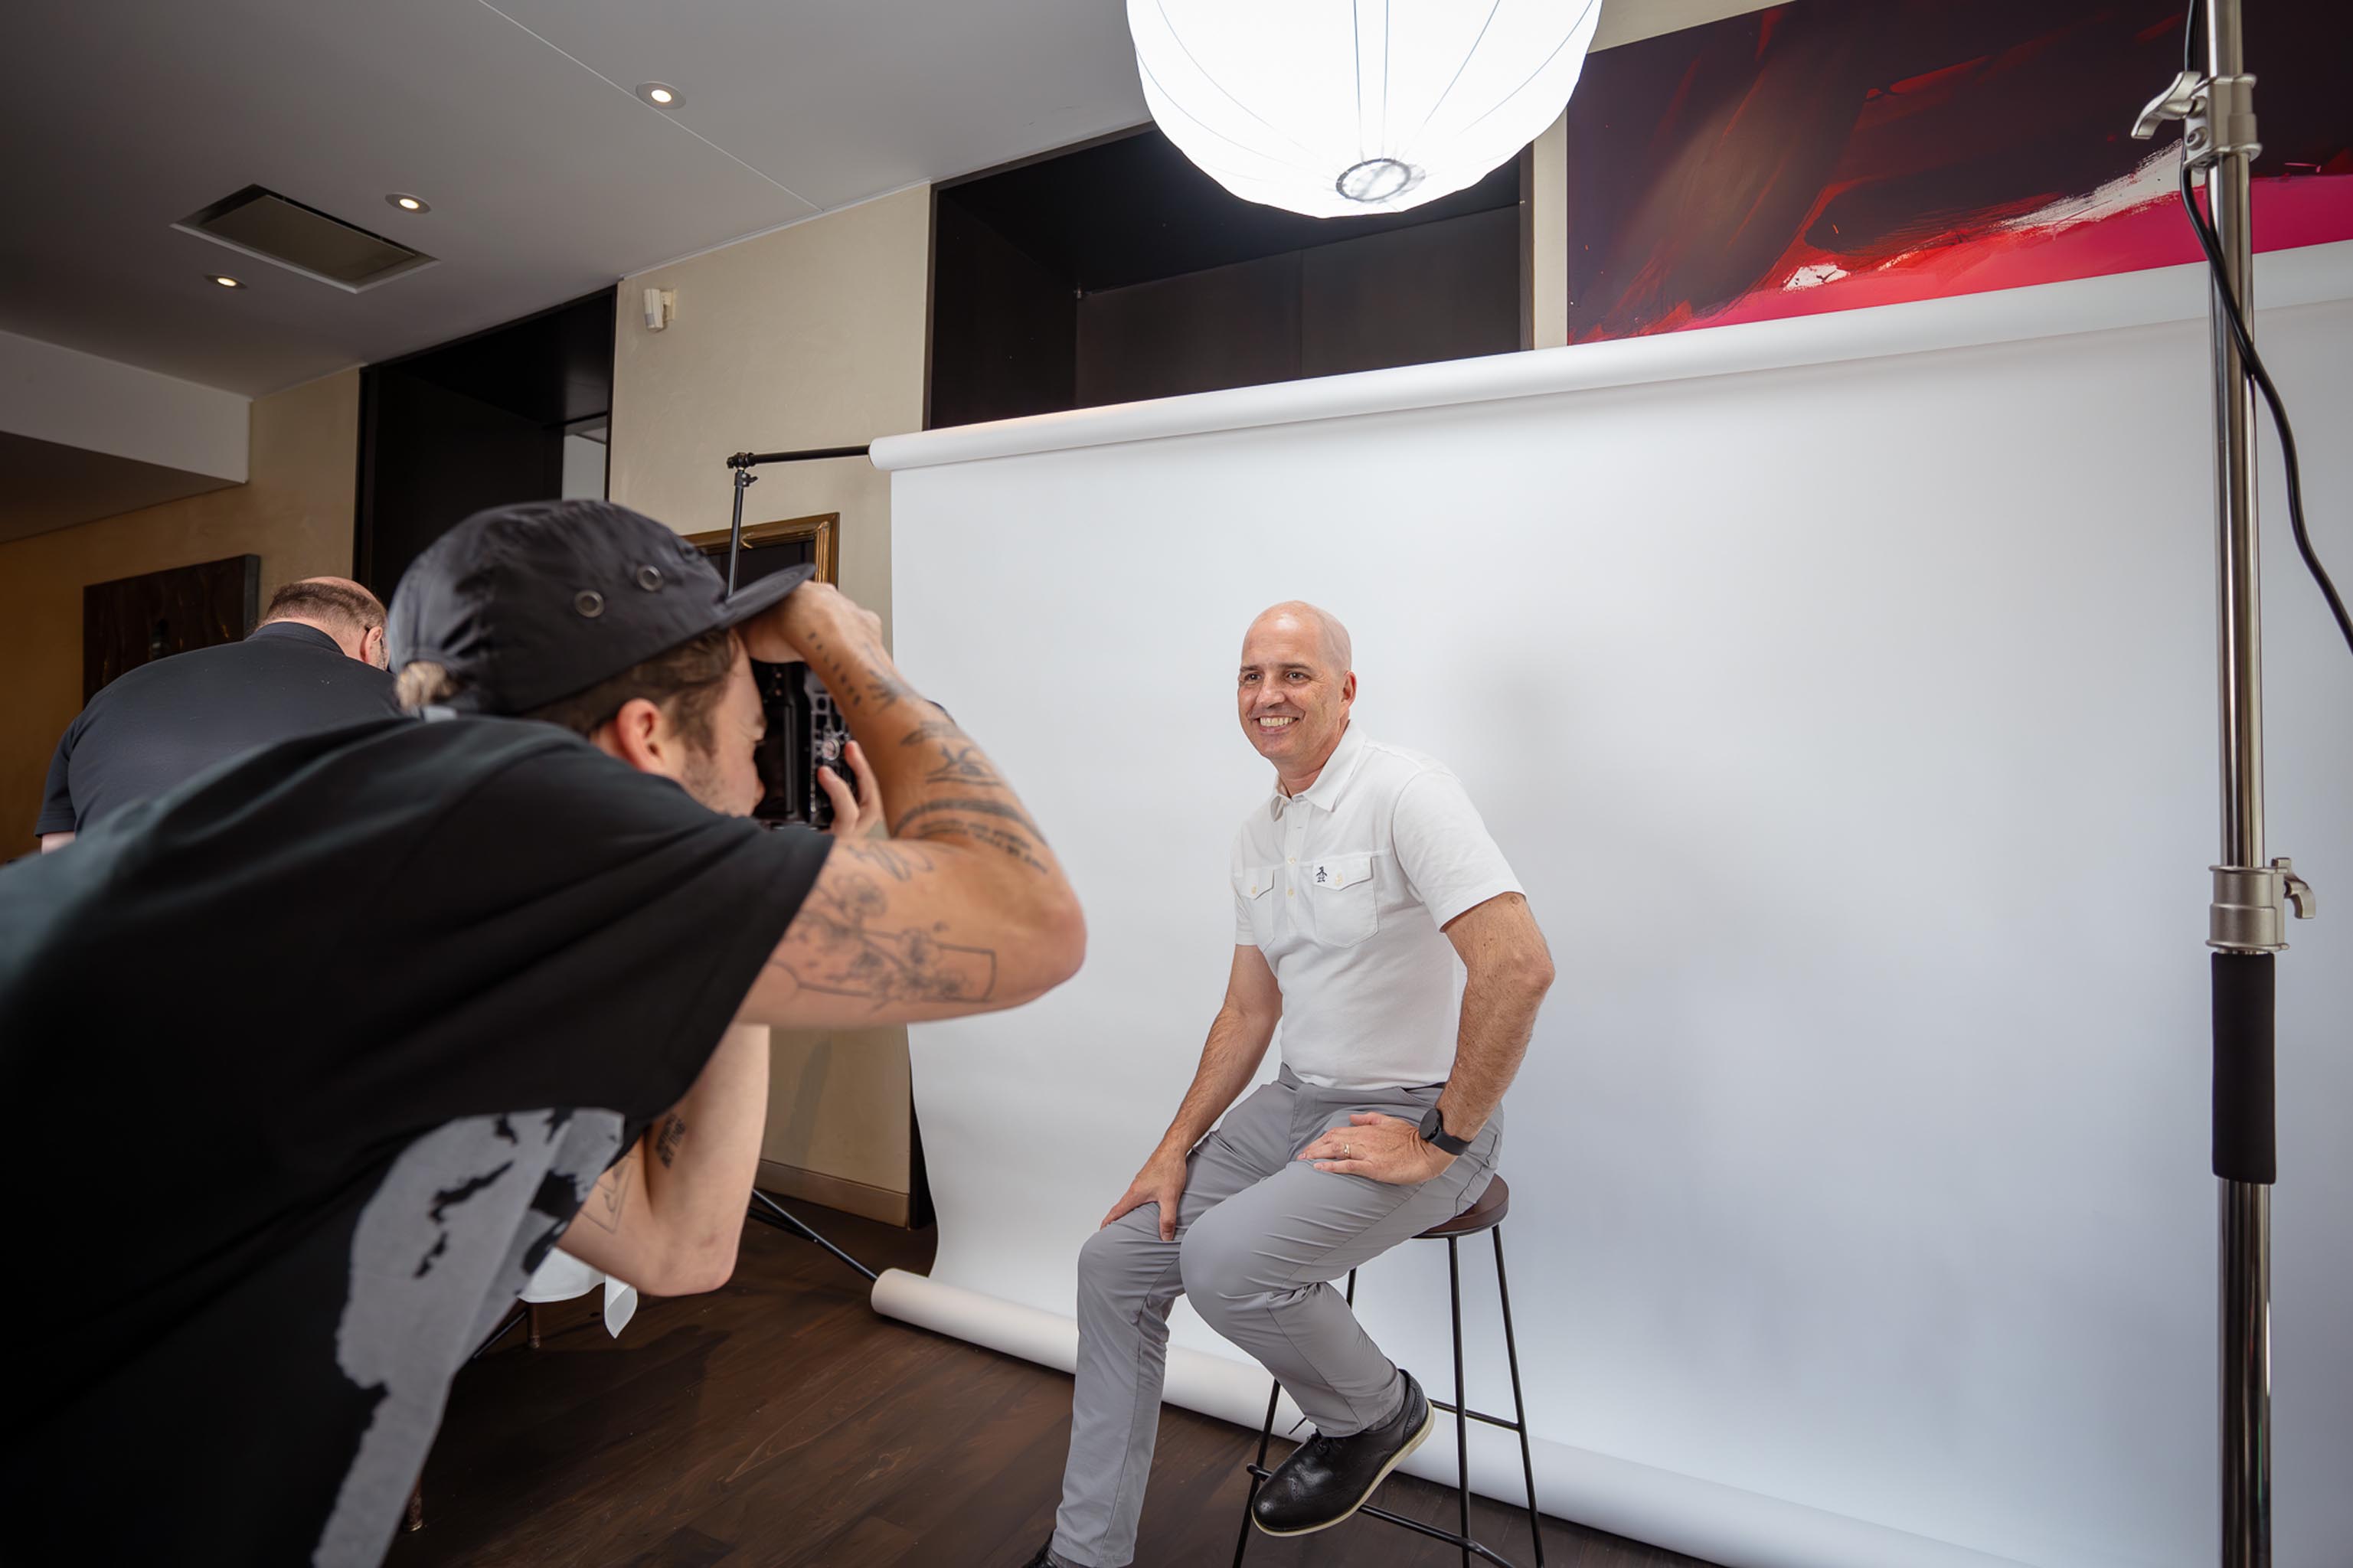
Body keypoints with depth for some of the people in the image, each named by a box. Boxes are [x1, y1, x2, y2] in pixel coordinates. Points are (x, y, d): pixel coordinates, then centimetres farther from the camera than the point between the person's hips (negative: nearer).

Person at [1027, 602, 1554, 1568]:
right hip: (1296, 1103, 8)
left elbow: (1519, 966, -27)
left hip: (1409, 1119, -7)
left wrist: (1442, 1142, -20)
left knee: (1224, 1260, -25)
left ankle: (1376, 1414, 9)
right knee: (1116, 1258, 1)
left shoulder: (1403, 792, -17)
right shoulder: (1257, 834, 9)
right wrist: (1176, 1149, 7)